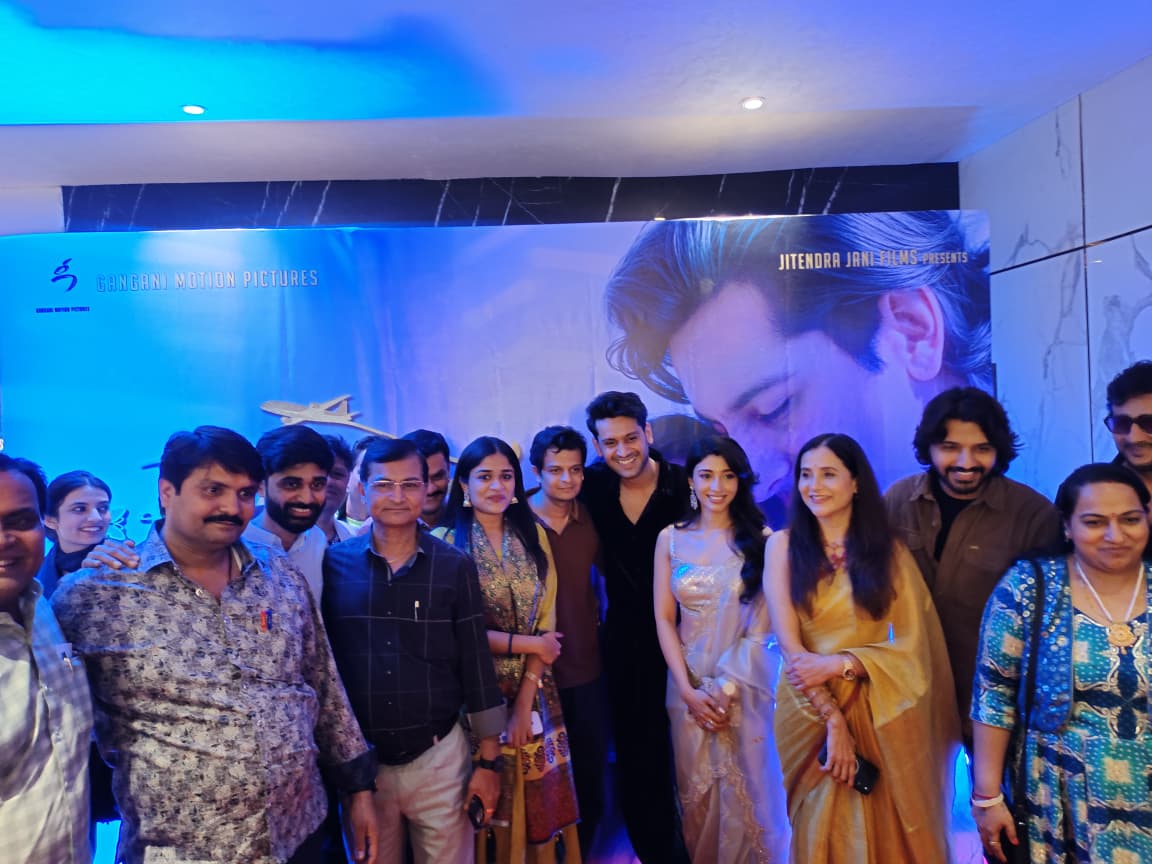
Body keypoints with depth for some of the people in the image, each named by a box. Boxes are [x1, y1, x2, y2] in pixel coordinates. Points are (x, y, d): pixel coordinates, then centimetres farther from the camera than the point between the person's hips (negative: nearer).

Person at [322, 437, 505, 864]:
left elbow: (476, 666, -2)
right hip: (360, 759, 1)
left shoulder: (455, 567, -6)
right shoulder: (334, 563, -6)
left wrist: (489, 759, -1)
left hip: (439, 757, 0)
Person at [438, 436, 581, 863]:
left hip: (532, 693, 3)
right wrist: (525, 644, -11)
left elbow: (546, 621, 1)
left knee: (538, 797, 11)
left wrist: (525, 699, -8)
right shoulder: (447, 541, -7)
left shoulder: (533, 536, 4)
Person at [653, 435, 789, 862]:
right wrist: (687, 690, -8)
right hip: (688, 683, 2)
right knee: (696, 788, 14)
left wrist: (728, 687, -12)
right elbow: (664, 619, -1)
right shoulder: (671, 538, 0)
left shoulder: (761, 539, -5)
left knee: (745, 787, 10)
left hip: (746, 684, -2)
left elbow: (763, 623, -7)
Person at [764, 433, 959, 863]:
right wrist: (832, 718, -14)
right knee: (821, 829, 14)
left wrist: (839, 664, -18)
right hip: (809, 711, 0)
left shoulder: (889, 551, -2)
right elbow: (788, 643, -8)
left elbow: (911, 645, -6)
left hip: (879, 714, 0)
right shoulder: (783, 545, -4)